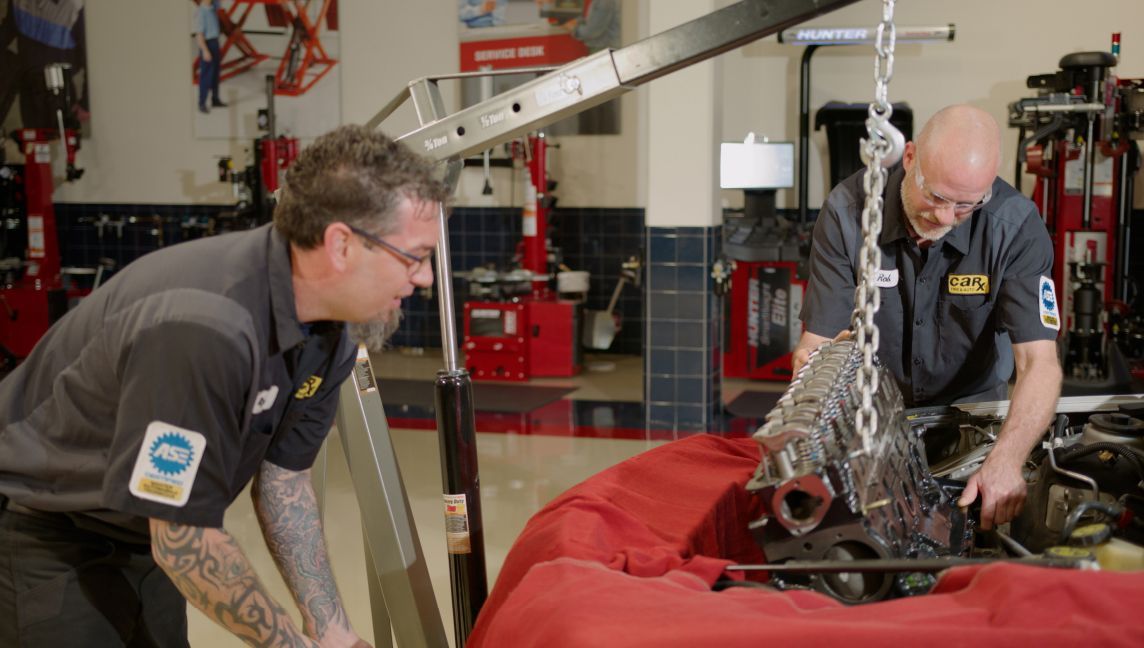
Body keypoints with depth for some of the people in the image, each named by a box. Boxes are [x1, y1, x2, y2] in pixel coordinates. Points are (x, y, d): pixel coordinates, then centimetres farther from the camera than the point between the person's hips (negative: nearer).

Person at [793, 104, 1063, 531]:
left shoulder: (1016, 226, -19)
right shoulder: (848, 209, -18)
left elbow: (1039, 361, -24)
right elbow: (818, 341, -17)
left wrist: (1006, 460, -42)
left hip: (971, 405, 1)